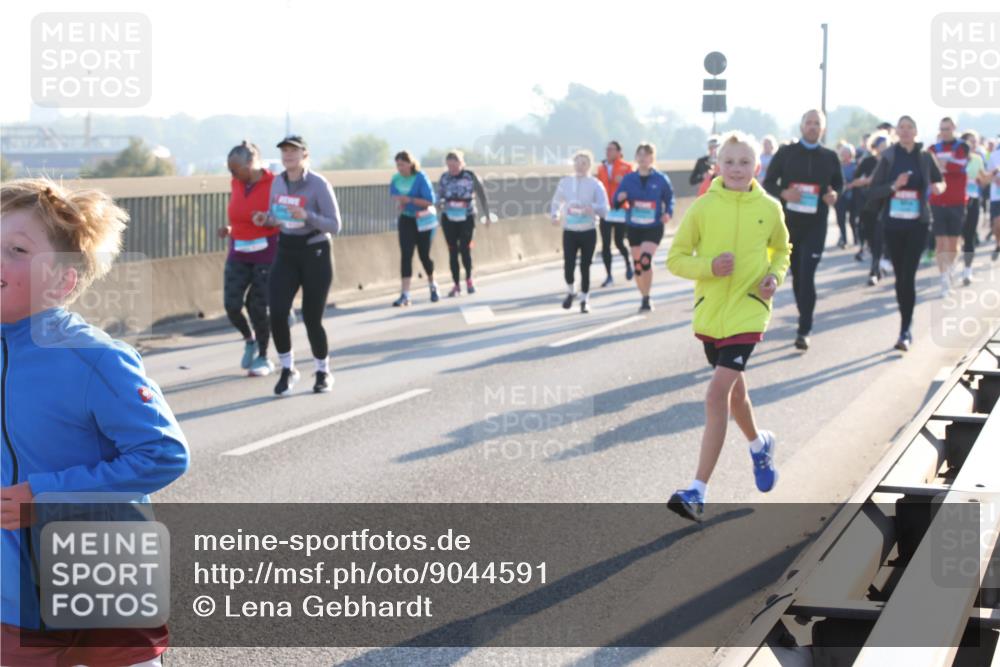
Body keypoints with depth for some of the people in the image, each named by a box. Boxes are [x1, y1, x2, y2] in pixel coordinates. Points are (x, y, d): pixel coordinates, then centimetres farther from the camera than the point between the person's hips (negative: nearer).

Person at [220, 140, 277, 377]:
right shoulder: (237, 183, 5)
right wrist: (230, 229, 3)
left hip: (267, 253, -5)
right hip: (238, 254, 5)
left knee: (257, 306, -3)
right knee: (231, 304, -7)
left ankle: (263, 358, 17)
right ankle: (249, 339, 22)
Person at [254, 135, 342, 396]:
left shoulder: (319, 184, -14)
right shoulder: (277, 183, 3)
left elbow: (335, 226, -15)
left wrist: (306, 216, -30)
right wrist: (265, 219, -5)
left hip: (315, 254, -4)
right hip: (286, 254, 4)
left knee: (312, 319, -1)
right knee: (277, 313, -12)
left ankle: (323, 372, 23)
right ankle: (287, 369, 8)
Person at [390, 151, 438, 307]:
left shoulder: (420, 178, -16)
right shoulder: (396, 179, -2)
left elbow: (430, 200, -20)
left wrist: (410, 200, -27)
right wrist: (399, 202, -6)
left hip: (422, 220, -3)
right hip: (406, 219, 3)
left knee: (424, 255, 6)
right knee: (406, 255, -9)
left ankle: (433, 286, 34)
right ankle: (405, 295, -12)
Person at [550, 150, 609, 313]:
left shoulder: (595, 185, -3)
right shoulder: (564, 182, 3)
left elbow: (604, 210, -7)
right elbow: (557, 201, 18)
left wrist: (593, 207, -27)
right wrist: (555, 214, 0)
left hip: (588, 232, -1)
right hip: (569, 231, 1)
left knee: (585, 266, 3)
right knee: (568, 265, -8)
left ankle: (584, 299, 21)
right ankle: (570, 291, 21)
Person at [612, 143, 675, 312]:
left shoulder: (661, 179, -4)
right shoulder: (628, 179, 1)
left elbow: (669, 198, 6)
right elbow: (616, 202, 2)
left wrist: (668, 212, -12)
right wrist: (620, 199, -21)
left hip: (654, 227, -3)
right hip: (633, 227, 3)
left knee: (646, 260, -21)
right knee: (637, 264, 8)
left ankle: (646, 299, -10)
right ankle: (645, 298, 25)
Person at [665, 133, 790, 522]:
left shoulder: (769, 209, -2)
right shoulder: (703, 207, -4)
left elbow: (781, 250, 16)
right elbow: (676, 259, -1)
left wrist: (775, 276, -3)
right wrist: (709, 266, -19)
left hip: (748, 312, -3)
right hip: (710, 312, 3)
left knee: (717, 394, -15)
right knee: (735, 390, 21)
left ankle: (698, 492, -15)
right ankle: (759, 444, 53)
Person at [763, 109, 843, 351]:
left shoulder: (830, 157, 4)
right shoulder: (786, 153, 2)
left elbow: (839, 184, 16)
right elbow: (768, 183, 4)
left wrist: (834, 195, -8)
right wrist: (783, 193, -17)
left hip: (815, 224, -1)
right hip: (788, 221, 1)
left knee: (807, 275, -11)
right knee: (797, 274, 12)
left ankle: (804, 331, -9)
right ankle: (805, 319, 30)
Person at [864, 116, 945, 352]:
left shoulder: (925, 157, 3)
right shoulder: (887, 157, 2)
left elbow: (940, 182, 18)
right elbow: (873, 192, 0)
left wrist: (939, 187, -6)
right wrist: (894, 185, -17)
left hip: (917, 224, -1)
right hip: (893, 224, 2)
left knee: (908, 276, -12)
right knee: (900, 276, 9)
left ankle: (905, 331, -11)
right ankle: (907, 327, 23)